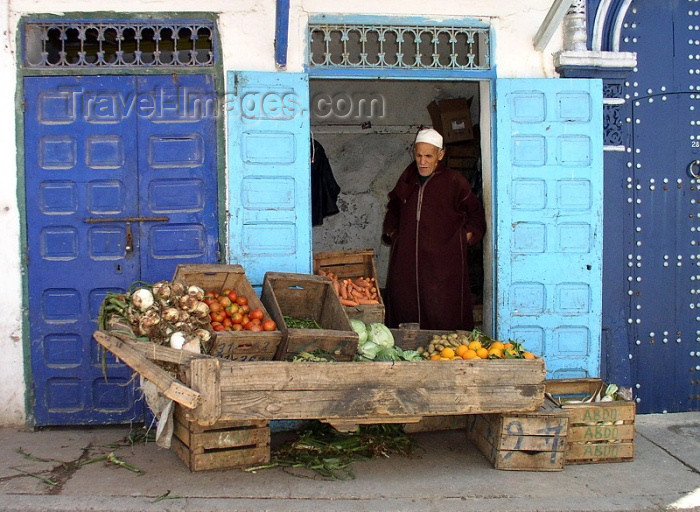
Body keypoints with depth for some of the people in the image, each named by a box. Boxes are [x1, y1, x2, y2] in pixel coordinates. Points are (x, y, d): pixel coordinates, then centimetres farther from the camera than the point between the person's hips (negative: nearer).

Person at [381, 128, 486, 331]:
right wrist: (390, 231, 18)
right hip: (406, 259, 4)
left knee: (442, 317, -5)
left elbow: (475, 212, 11)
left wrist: (469, 233, -2)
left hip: (443, 261, -4)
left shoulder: (454, 182, -3)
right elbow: (393, 208, 29)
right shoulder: (408, 179, 11)